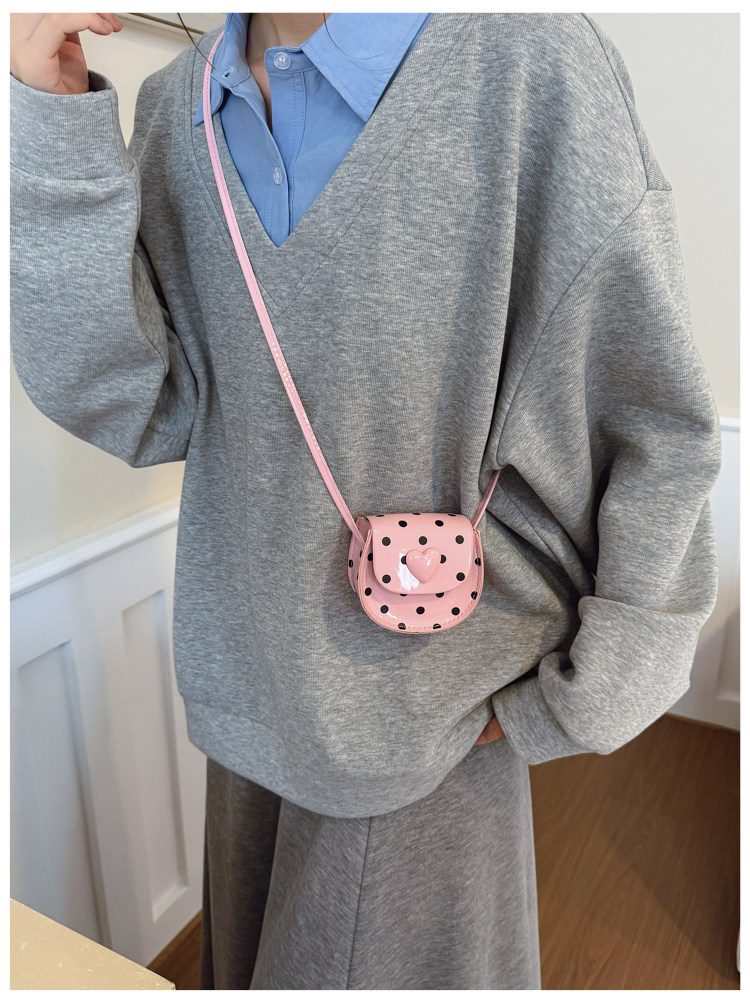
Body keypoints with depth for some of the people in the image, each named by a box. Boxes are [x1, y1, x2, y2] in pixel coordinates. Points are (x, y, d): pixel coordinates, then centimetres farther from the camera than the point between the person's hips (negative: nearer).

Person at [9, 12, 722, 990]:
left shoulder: (532, 65, -16)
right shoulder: (174, 108, 1)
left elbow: (658, 435, -13)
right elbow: (129, 409, -7)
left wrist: (572, 704, -7)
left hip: (426, 703, -4)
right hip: (250, 685, 5)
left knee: (407, 966, 19)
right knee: (252, 964, 27)